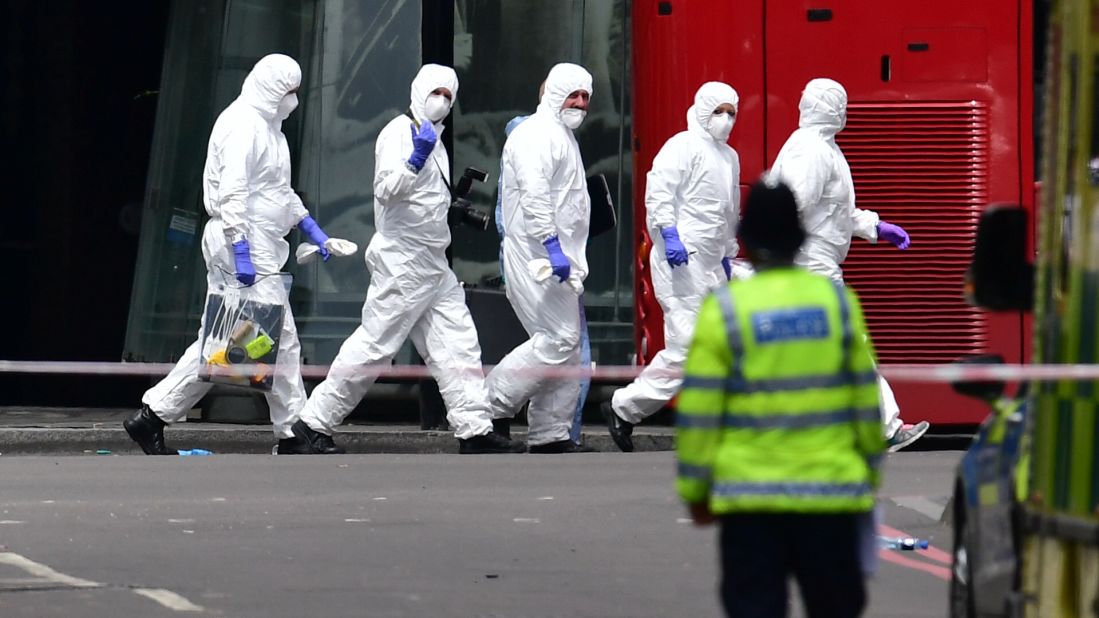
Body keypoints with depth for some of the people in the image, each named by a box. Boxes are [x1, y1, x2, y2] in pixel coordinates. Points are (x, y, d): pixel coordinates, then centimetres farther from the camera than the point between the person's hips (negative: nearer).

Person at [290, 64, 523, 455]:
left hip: (433, 264, 10)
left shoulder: (433, 138, 20)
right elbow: (387, 189, -24)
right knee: (374, 344, -7)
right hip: (403, 262, -10)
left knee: (457, 344, 4)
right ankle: (315, 421, -1)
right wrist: (416, 160, -35)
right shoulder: (399, 133, -10)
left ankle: (475, 430, 3)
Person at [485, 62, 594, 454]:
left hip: (559, 258, 11)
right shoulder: (536, 134, -10)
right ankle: (494, 402, -7)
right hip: (537, 256, -10)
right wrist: (552, 246, -29)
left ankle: (551, 435, 10)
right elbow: (533, 193, -22)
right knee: (558, 339, -15)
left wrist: (574, 259, 24)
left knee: (567, 343, 8)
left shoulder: (564, 138, 24)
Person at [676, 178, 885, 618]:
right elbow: (866, 399, 7)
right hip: (832, 491, 2)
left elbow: (699, 412, -5)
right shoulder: (837, 301, 3)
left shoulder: (723, 309, -4)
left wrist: (695, 490, 4)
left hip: (748, 495, -2)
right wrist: (870, 473, 18)